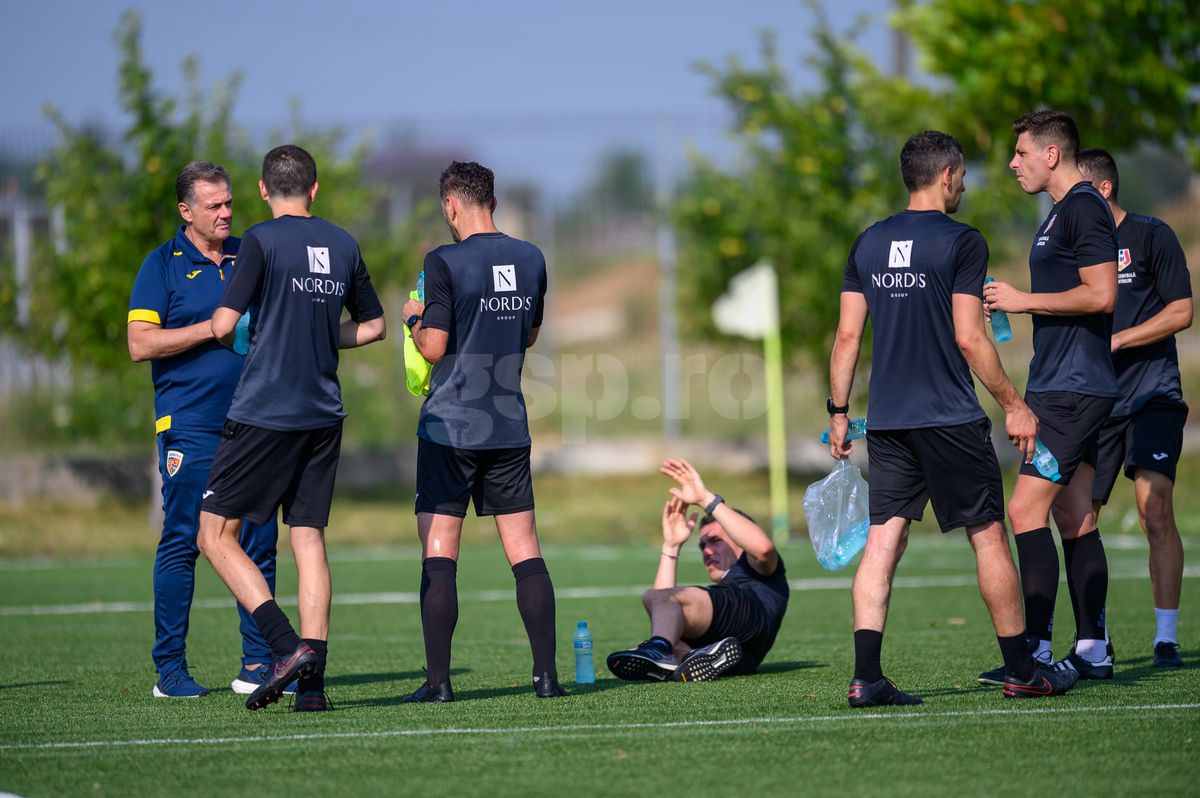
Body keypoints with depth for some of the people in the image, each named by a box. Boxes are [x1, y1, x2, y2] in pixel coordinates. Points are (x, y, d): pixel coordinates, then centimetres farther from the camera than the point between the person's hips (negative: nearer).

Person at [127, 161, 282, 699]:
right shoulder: (162, 265, 2)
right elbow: (140, 343, -7)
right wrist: (213, 329, -12)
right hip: (190, 427, -4)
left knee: (259, 541, 2)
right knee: (182, 542, -5)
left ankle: (257, 664, 8)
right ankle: (170, 670, 0)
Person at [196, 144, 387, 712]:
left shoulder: (262, 241, -8)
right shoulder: (343, 245, 9)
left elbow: (225, 325, -12)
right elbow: (374, 325, 19)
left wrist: (215, 320, 10)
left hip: (263, 414, -6)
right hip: (324, 415, 6)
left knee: (216, 536, 2)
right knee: (309, 540, 7)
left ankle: (287, 647, -12)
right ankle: (311, 681, -2)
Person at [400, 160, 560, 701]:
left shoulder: (445, 262, -11)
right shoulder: (531, 260, 6)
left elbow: (433, 347, -13)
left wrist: (415, 318, 5)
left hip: (451, 427, -4)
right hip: (510, 428, 5)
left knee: (438, 551, -1)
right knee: (524, 550, 6)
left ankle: (438, 680, -5)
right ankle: (546, 673, 1)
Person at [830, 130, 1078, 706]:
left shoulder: (869, 243, 9)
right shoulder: (961, 242, -7)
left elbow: (847, 336, 9)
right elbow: (968, 338, -11)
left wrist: (838, 411, 16)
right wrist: (1014, 406, -4)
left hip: (887, 420, 5)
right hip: (950, 419, -5)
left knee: (883, 540, 1)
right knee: (988, 534, 5)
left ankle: (866, 676, -9)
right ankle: (1020, 671, 11)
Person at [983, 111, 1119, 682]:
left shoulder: (1083, 209, -13)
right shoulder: (1065, 211, 19)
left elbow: (1101, 294, -21)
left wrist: (1025, 300, -15)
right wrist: (1014, 303, 18)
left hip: (1072, 392, -11)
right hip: (1069, 389, 11)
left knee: (1027, 510, -13)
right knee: (1074, 519, 10)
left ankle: (1034, 651, -15)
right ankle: (1092, 650, 12)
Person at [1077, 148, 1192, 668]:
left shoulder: (1151, 236, -2)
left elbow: (1181, 312, -7)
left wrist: (1115, 341, -14)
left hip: (1152, 396, -5)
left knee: (1155, 510, -15)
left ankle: (1166, 639, -10)